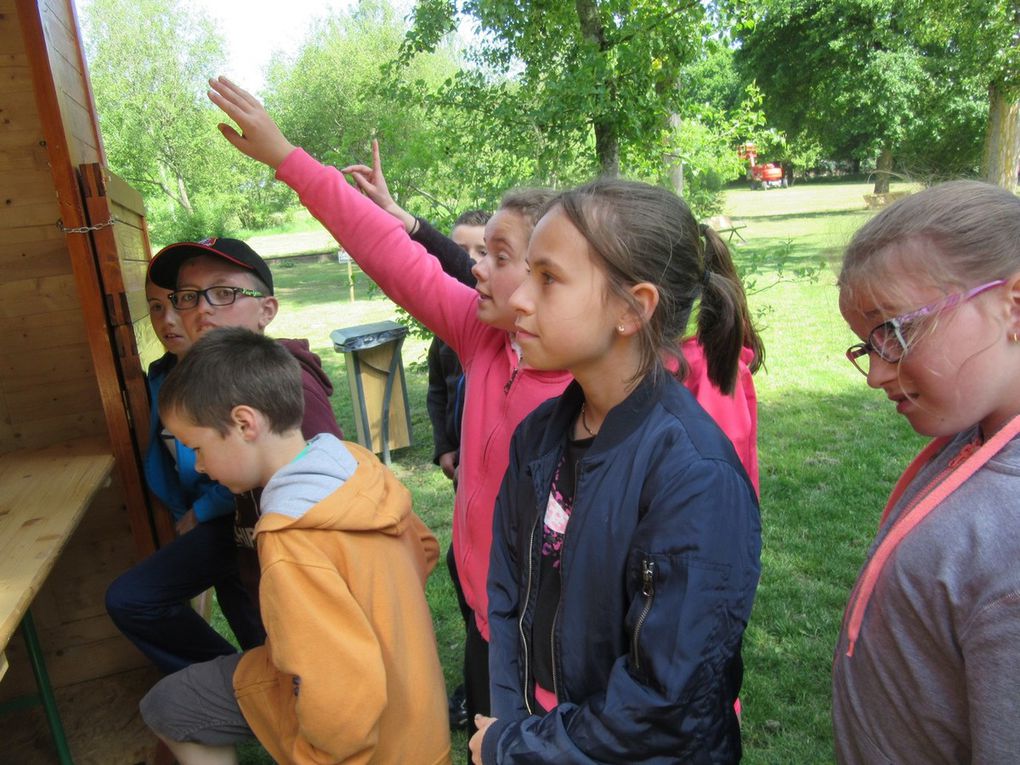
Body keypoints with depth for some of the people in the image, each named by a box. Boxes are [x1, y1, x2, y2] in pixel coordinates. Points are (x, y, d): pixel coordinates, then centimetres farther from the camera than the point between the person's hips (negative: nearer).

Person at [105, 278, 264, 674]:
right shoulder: (161, 376, 5)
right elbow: (160, 457, 13)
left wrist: (200, 512, -14)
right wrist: (182, 513, 3)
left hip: (240, 518, -8)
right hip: (198, 517, 8)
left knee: (128, 599, -12)